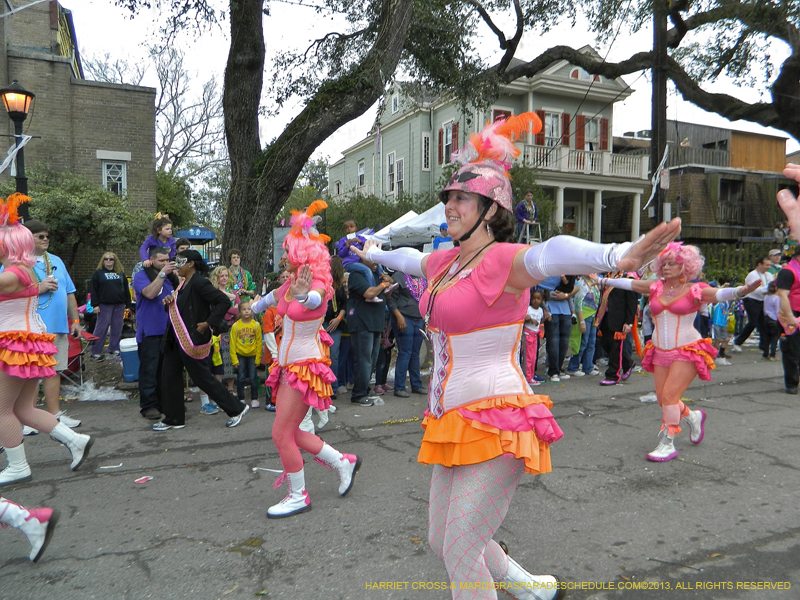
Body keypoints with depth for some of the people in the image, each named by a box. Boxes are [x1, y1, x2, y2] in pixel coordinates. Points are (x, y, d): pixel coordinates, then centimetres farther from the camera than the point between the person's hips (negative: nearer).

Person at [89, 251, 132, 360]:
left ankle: (114, 348, 18)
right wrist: (95, 305, -9)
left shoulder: (121, 274, 13)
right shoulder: (98, 273, 4)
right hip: (104, 305, -3)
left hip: (119, 305, 4)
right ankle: (96, 351, 4)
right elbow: (93, 290, -1)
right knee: (101, 328, -3)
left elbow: (126, 290, 14)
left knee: (117, 328, 7)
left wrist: (128, 304, 8)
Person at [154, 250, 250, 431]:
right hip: (176, 340, 10)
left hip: (193, 340, -10)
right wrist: (169, 302, 2)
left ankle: (236, 409, 13)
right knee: (169, 376, 11)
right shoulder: (183, 283, 12)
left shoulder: (199, 282, -18)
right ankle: (174, 419, 24)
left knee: (202, 378, -1)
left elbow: (224, 301, -25)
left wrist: (208, 324, -22)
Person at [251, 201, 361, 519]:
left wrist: (304, 296, -64)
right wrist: (254, 306, 43)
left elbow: (313, 300, -43)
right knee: (290, 433, 13)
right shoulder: (292, 282, 6)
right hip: (289, 364, 9)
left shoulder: (318, 286, -17)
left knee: (282, 434, -3)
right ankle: (343, 462, 27)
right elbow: (273, 296, 28)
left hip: (305, 367, -8)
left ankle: (298, 496, 16)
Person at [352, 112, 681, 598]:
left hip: (496, 421, -9)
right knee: (441, 540, 19)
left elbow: (550, 253, -38)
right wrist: (373, 254, 51)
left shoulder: (501, 261, -16)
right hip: (453, 420, 9)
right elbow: (409, 258, 32)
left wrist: (615, 256, -58)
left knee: (461, 554, -3)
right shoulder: (445, 261, 10)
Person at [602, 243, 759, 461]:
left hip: (687, 351, -5)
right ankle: (692, 417, 39)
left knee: (669, 396, -13)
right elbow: (629, 283, 16)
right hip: (660, 352, 5)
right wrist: (605, 281, 21)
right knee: (663, 400, 8)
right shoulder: (656, 287, 7)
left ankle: (667, 444, 1)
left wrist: (742, 290, -40)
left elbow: (720, 294, -21)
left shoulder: (694, 290, -7)